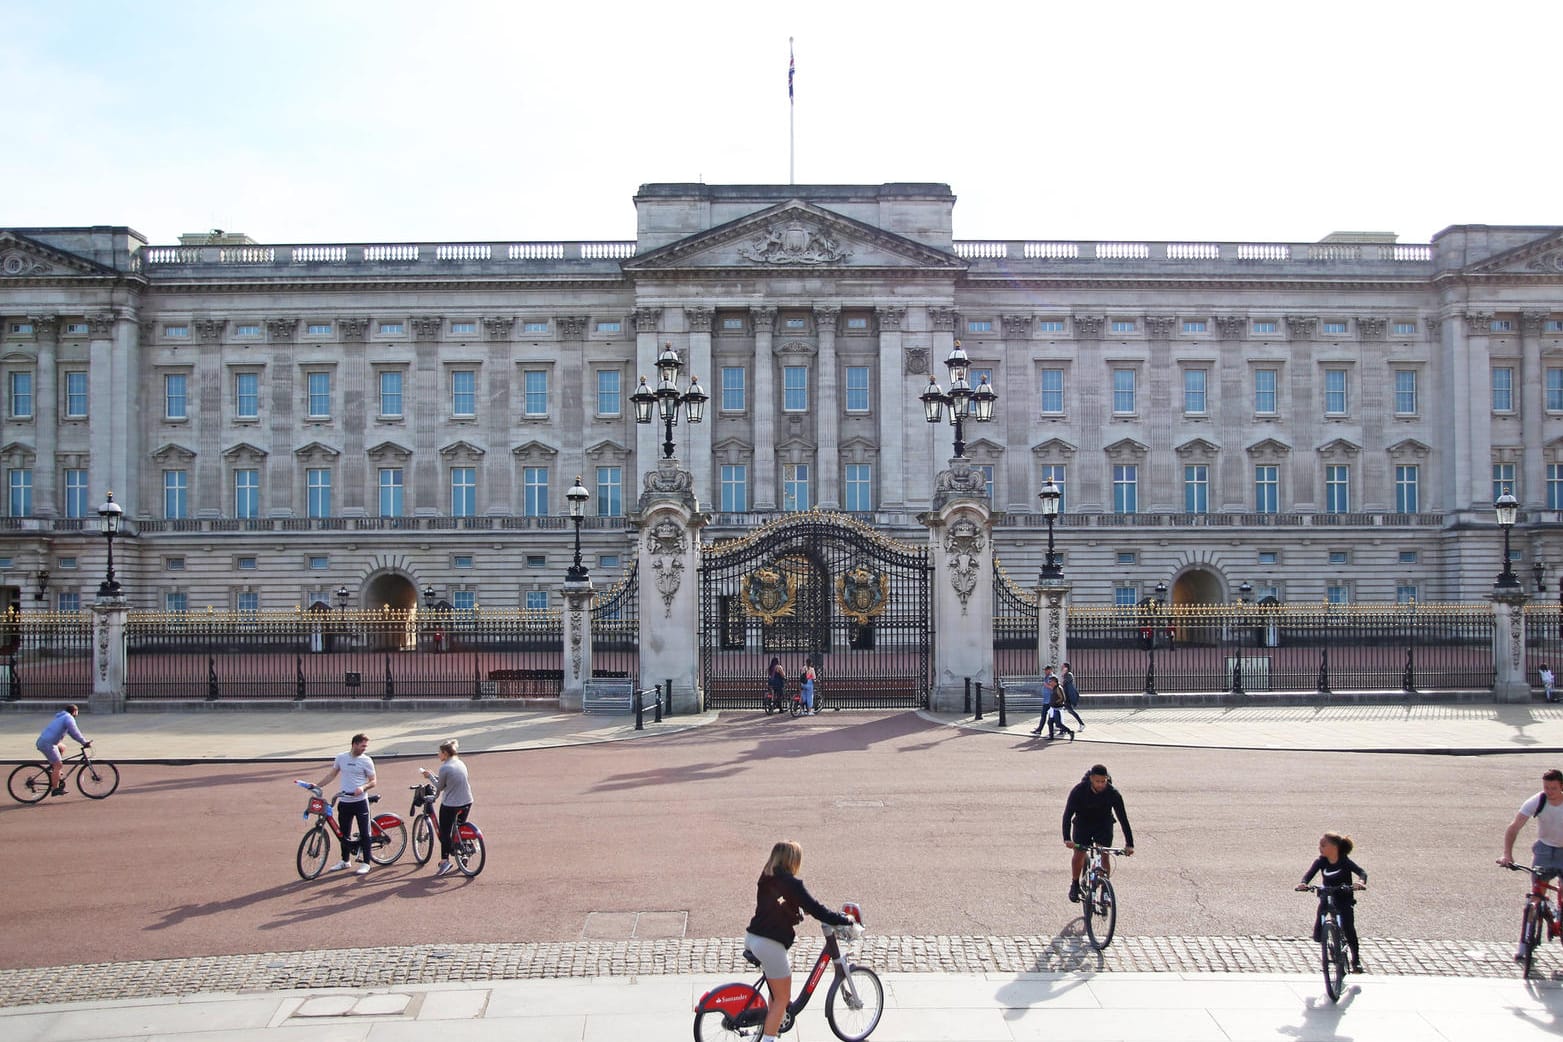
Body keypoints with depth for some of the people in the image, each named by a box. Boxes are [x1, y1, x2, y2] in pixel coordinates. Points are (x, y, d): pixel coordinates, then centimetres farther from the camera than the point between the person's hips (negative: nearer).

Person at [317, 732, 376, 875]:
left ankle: (365, 863, 6)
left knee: (364, 833, -1)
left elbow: (373, 781, -3)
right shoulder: (341, 757, 3)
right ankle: (344, 860, 29)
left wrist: (363, 787, -22)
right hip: (344, 802, 4)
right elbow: (332, 775, 14)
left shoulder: (366, 761, -5)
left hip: (360, 801, -3)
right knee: (344, 833, 14)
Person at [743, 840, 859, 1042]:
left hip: (752, 938, 8)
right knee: (782, 998, 6)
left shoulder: (766, 879, 9)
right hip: (770, 944, -8)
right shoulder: (792, 883, -14)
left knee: (783, 978, 31)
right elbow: (817, 910, -14)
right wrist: (849, 923, -8)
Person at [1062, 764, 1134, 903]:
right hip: (1082, 824, 0)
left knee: (1104, 855, -14)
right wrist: (1067, 838, -41)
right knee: (1079, 854, -12)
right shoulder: (1078, 791, -27)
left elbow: (1123, 818, -22)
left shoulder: (1113, 794, -24)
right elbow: (1067, 814, -29)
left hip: (1104, 825, 0)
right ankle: (1075, 884, 11)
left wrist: (1129, 844, -28)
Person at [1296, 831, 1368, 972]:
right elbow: (1310, 873, -21)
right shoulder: (1320, 861, -9)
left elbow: (1361, 872, -24)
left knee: (1348, 928, -19)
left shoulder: (1345, 861, -15)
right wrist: (1303, 883, -43)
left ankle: (1356, 959, 5)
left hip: (1344, 899, -3)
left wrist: (1361, 882, -47)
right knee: (1317, 936, -8)